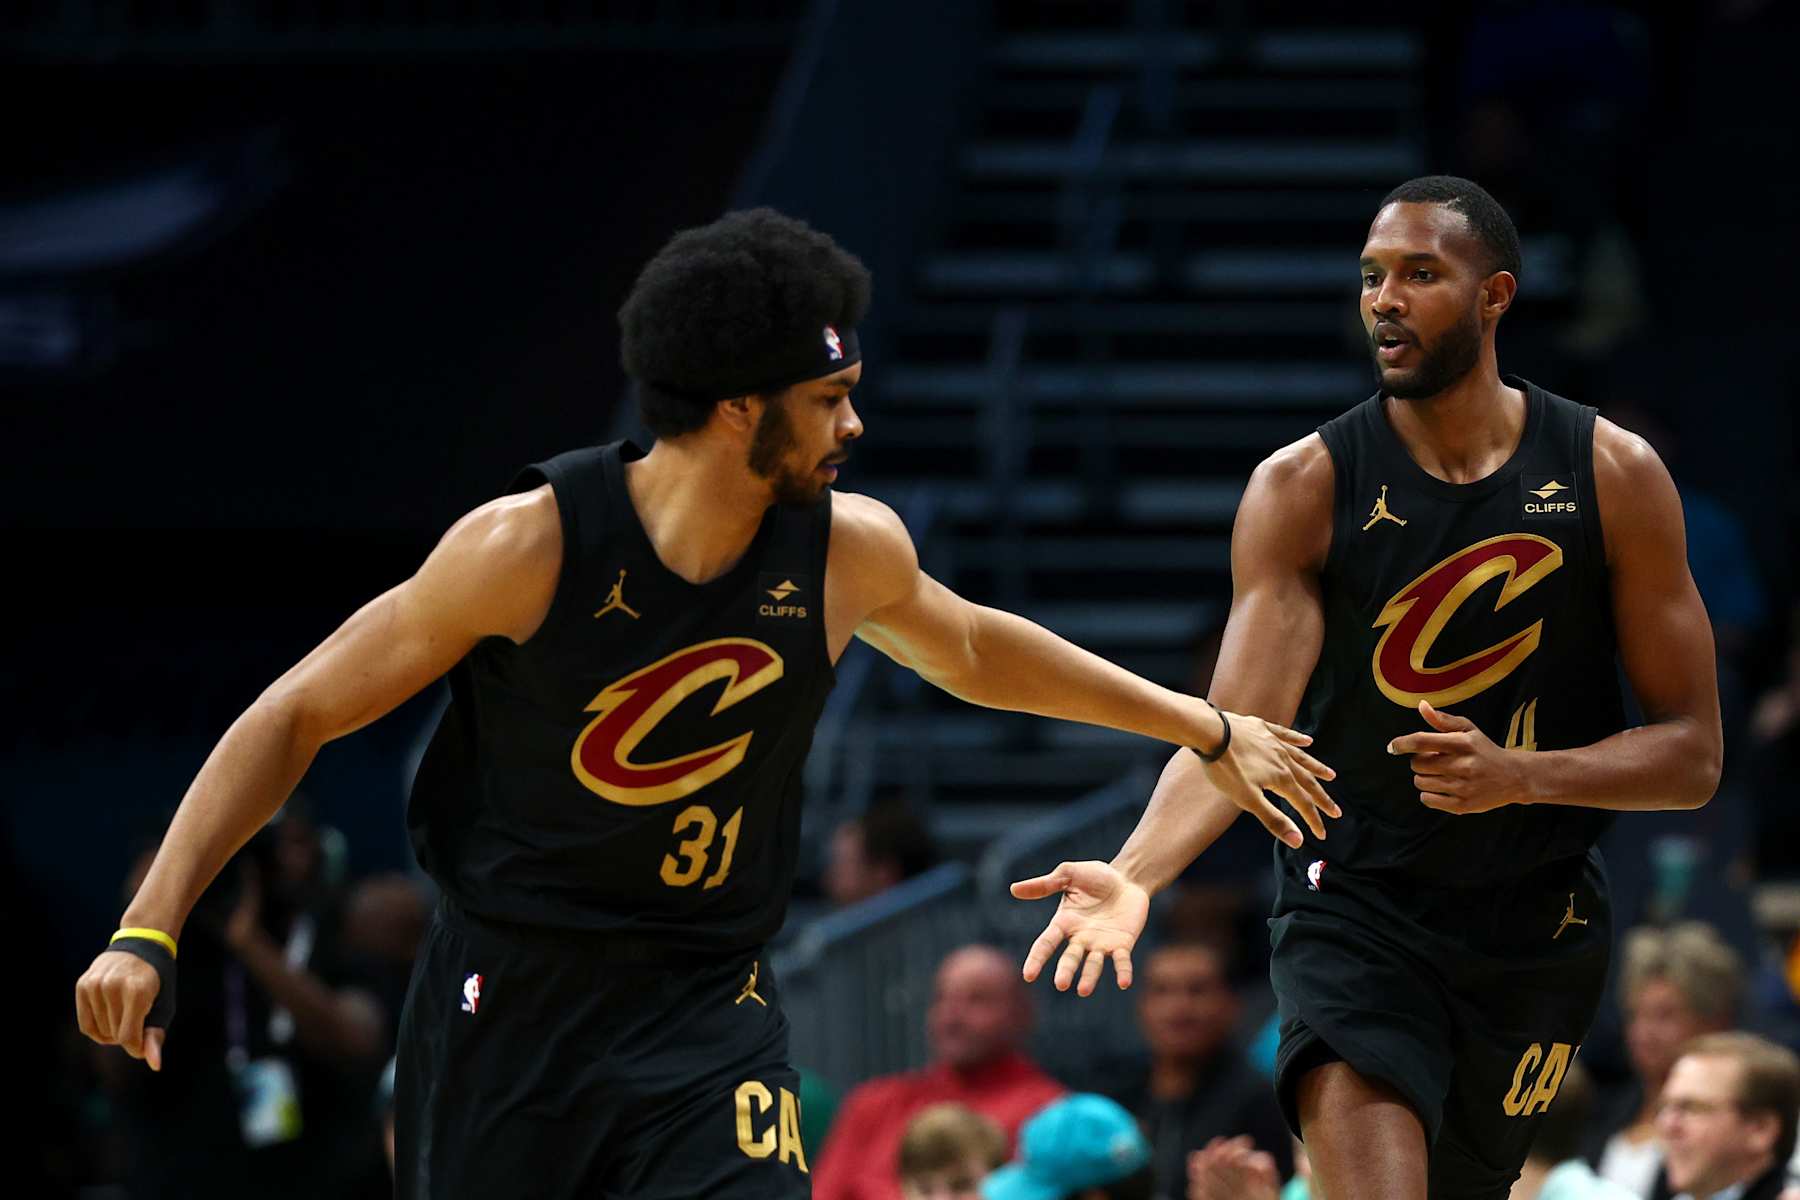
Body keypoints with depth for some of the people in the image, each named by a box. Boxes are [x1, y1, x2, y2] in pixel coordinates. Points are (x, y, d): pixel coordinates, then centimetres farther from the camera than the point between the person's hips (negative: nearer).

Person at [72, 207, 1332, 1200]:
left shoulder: (850, 553, -6)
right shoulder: (530, 545, -17)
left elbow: (971, 650, 19)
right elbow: (296, 718, -9)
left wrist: (1209, 728, 27)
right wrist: (148, 933, -16)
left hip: (707, 1015, 2)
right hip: (506, 1005, -2)